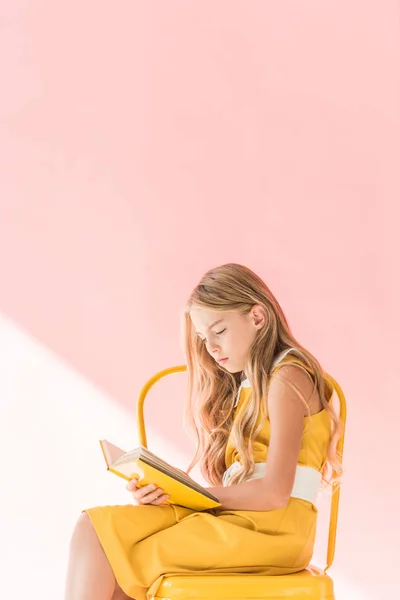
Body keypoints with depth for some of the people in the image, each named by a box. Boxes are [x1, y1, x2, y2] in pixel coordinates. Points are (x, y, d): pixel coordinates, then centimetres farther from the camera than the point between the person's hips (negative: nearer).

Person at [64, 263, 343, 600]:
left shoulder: (287, 379, -6)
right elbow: (234, 480, 10)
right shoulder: (243, 384, 22)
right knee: (93, 530, -6)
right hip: (232, 515, 8)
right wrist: (163, 490, -7)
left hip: (269, 528, -8)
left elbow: (274, 493, -15)